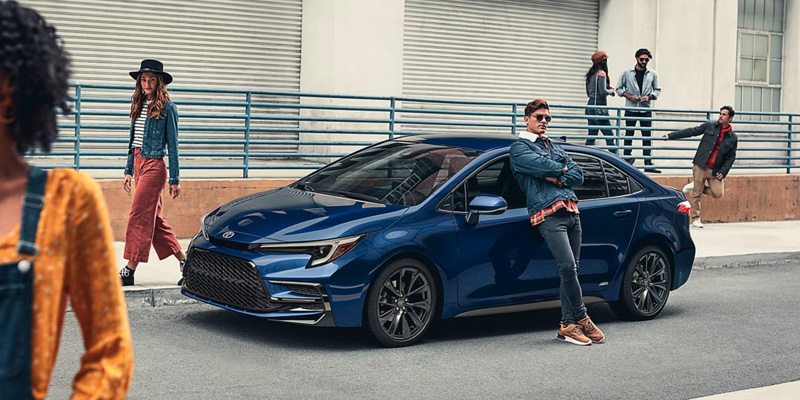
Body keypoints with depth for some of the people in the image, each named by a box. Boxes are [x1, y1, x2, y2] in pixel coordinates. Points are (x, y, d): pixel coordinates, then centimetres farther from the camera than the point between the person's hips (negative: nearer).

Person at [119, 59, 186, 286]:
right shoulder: (139, 105, 14)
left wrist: (174, 179, -7)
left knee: (139, 216, -7)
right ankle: (184, 261, 17)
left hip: (154, 165, -8)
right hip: (138, 164, 8)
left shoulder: (167, 108, -6)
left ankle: (129, 271, -3)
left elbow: (172, 145, -6)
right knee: (154, 218, 9)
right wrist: (128, 171, 15)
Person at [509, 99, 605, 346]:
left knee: (570, 270, 3)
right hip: (549, 215, -7)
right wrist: (563, 169, 6)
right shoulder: (519, 148, 6)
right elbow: (543, 166, -12)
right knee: (568, 267, -18)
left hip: (571, 211, 7)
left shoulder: (555, 147, 28)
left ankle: (568, 326, 5)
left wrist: (557, 179, -2)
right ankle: (581, 318, -6)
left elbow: (578, 176, 17)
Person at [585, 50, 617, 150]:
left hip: (590, 105, 8)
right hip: (599, 106, -8)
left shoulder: (590, 74, 14)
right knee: (609, 136, -6)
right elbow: (603, 92, -17)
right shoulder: (601, 73, -10)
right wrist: (611, 91, 2)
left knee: (591, 136, 9)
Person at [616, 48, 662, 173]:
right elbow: (619, 88, 5)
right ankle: (627, 160, 12)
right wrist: (629, 96, -10)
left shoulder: (652, 74, 5)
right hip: (631, 109, -1)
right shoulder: (627, 73, 1)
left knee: (647, 136, 0)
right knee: (629, 135, 3)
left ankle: (648, 164, 1)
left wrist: (649, 97, -8)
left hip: (646, 110, 1)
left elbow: (657, 90, 11)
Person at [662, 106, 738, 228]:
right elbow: (691, 131, 8)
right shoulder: (709, 126, 5)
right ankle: (695, 219, 12)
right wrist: (671, 135, 5)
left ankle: (695, 186, 12)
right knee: (696, 194, -2)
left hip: (715, 171, 1)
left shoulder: (733, 138, 6)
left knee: (718, 193, -12)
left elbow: (731, 157, 9)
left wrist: (723, 172, -4)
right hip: (700, 166, -1)